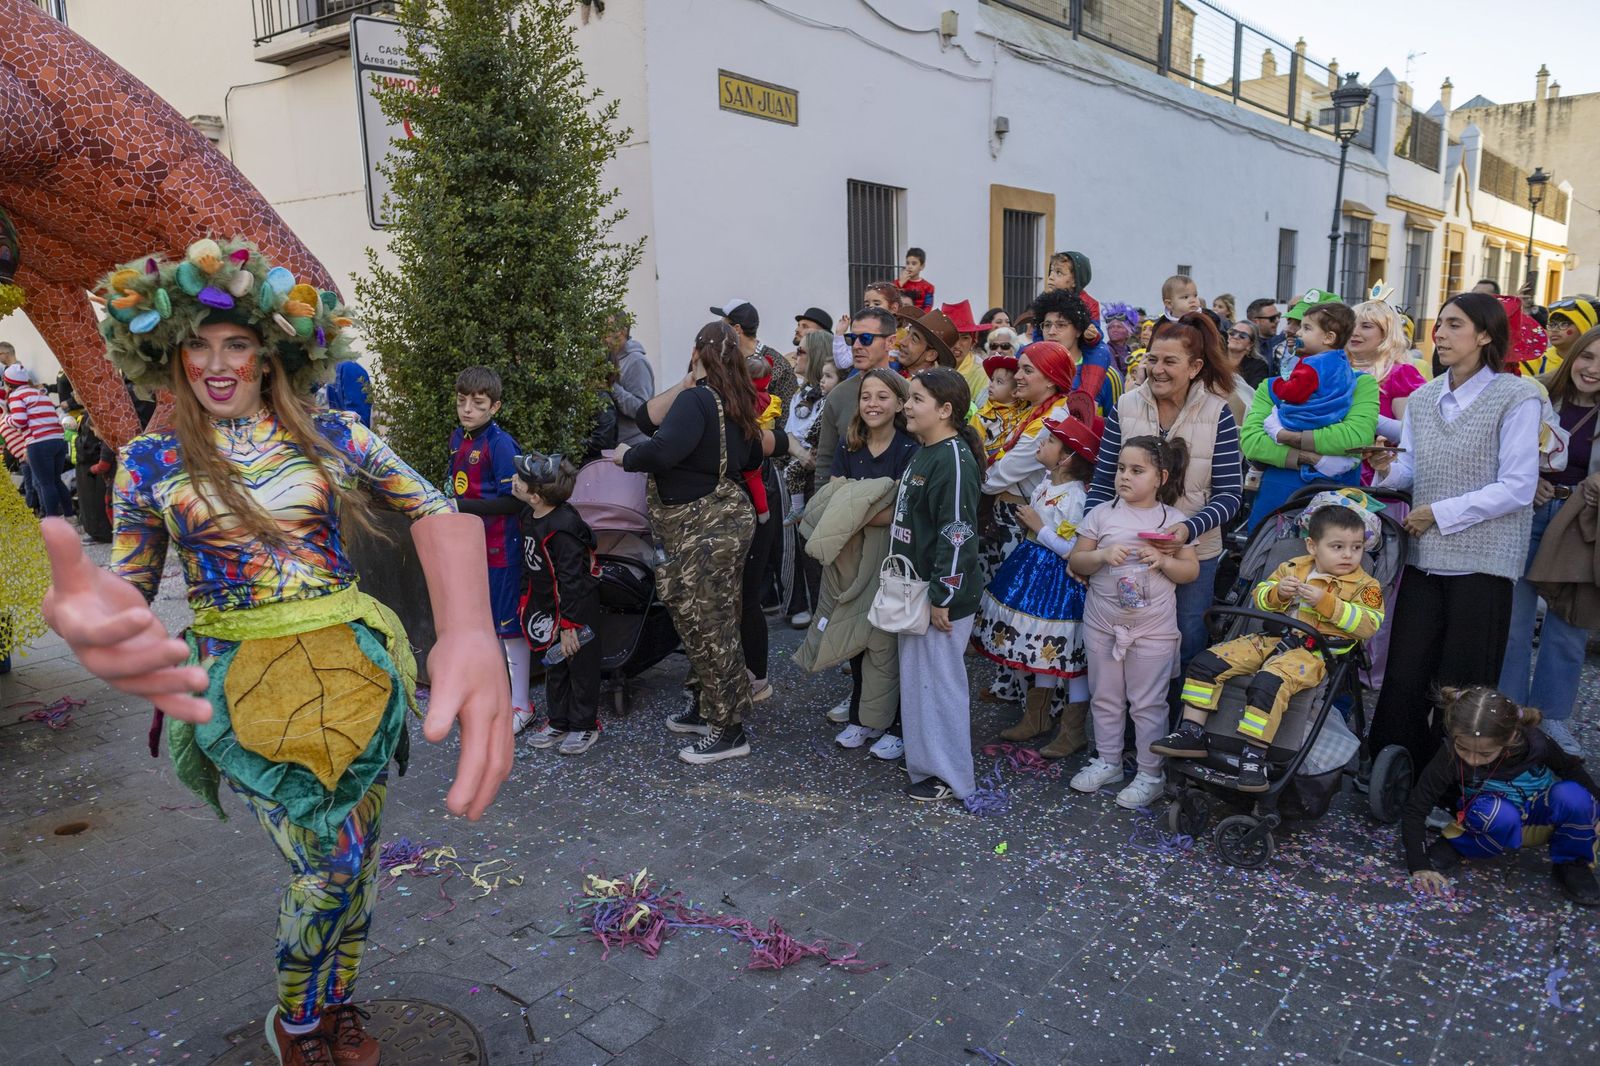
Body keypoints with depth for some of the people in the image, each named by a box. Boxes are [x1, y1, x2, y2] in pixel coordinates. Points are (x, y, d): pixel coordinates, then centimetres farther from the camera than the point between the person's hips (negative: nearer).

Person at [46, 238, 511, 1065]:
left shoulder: (332, 436, -4)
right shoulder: (151, 460, 1)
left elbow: (437, 512, -17)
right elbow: (127, 585, 2)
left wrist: (470, 632, -39)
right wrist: (98, 629, -29)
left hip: (357, 668, 2)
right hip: (242, 685, -1)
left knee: (352, 860, 15)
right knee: (336, 862, -2)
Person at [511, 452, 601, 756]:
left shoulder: (562, 529, -29)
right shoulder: (530, 518, 0)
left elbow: (571, 581, -27)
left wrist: (568, 625, -24)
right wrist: (526, 600, 16)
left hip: (578, 608, -9)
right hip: (548, 607, 9)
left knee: (580, 666, 6)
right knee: (554, 666, 18)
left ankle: (584, 725, 20)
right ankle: (557, 722, 31)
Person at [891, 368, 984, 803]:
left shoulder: (954, 460, -20)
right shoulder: (922, 453, 11)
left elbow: (959, 534, -24)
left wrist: (943, 597, -22)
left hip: (940, 595, -10)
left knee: (940, 680, 1)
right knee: (916, 677, 18)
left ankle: (948, 775, 14)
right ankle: (923, 755, 33)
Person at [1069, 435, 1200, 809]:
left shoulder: (1173, 520, -3)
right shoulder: (1101, 515, -1)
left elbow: (1191, 571, -1)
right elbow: (1076, 562, 0)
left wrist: (1163, 560, -19)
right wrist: (1102, 556, -19)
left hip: (1154, 630, -2)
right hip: (1102, 625, 2)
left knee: (1148, 704, 6)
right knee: (1105, 698, 15)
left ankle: (1150, 774, 19)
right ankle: (1107, 761, 31)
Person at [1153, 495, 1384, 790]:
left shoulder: (1364, 585, 3)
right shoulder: (1292, 568, 14)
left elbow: (1369, 624, -11)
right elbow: (1259, 598, 15)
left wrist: (1327, 602, -19)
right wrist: (1277, 592, -8)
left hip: (1312, 652, -5)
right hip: (1270, 640, 6)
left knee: (1269, 683, -36)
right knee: (1206, 662, -8)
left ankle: (1254, 754, -25)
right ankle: (1191, 733, -4)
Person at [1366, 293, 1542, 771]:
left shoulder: (1515, 397, -5)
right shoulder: (1423, 398, 11)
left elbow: (1518, 487, -11)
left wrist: (1440, 513, -13)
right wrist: (1387, 468, -10)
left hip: (1482, 560, -4)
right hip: (1425, 556, 5)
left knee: (1462, 687, 3)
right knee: (1403, 677, 5)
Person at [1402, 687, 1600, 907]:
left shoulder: (1535, 743, -28)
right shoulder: (1450, 756, -31)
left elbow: (1570, 768, -4)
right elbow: (1415, 809, -25)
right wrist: (1420, 866, -30)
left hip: (1540, 811, 3)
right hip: (1494, 817, -2)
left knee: (1572, 796, -30)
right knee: (1501, 816, -37)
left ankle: (1571, 864, -4)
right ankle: (1457, 846, -9)